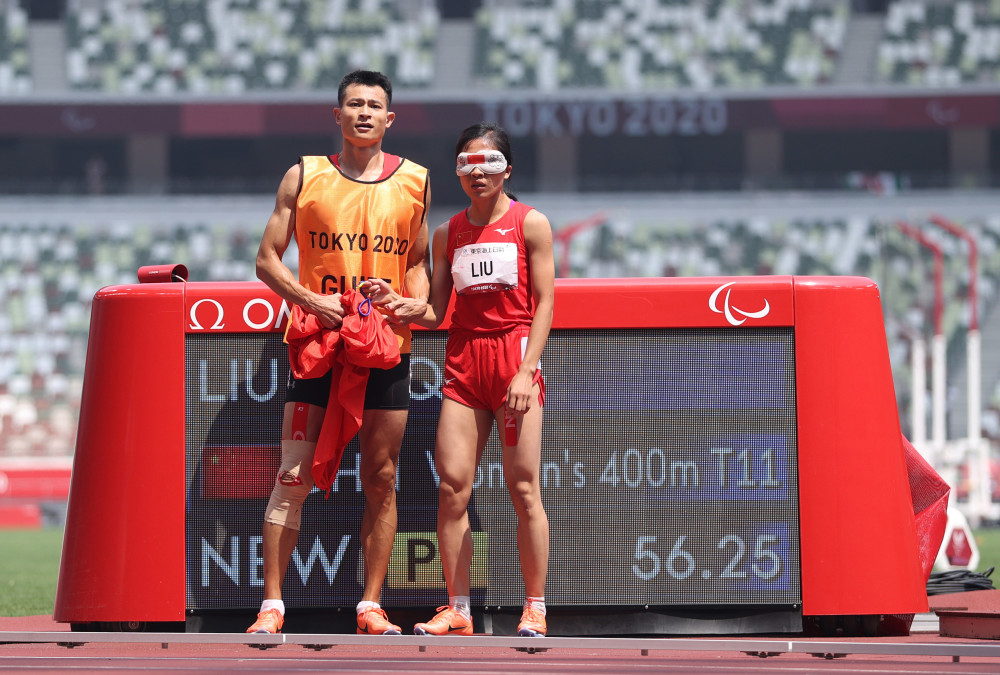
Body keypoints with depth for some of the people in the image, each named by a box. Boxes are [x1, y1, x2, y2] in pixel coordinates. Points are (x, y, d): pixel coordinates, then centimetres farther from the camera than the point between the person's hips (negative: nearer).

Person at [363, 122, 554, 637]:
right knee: (452, 485, -4)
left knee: (523, 487, -5)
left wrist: (525, 371, -12)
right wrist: (398, 304, -8)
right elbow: (436, 312, 13)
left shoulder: (530, 224, 2)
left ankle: (535, 609, 2)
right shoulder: (448, 233, 13)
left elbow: (543, 303, -3)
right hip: (462, 359, 4)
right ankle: (457, 610, 2)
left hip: (515, 354, -4)